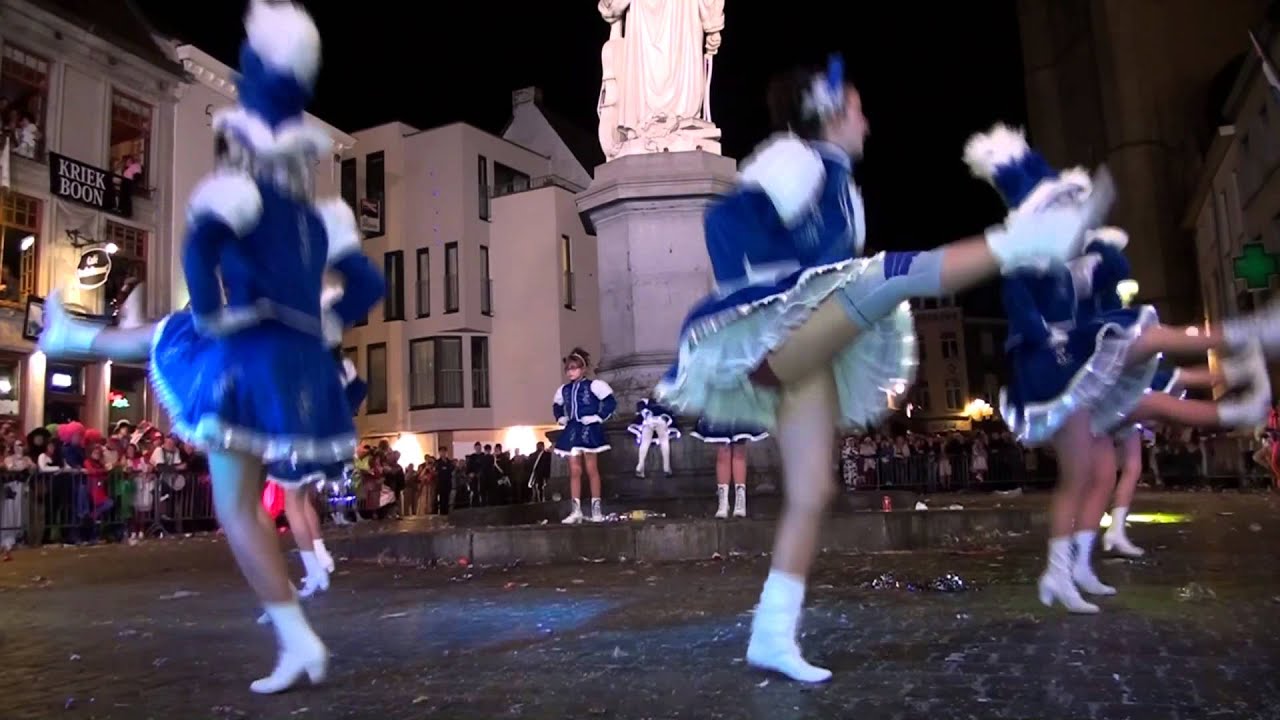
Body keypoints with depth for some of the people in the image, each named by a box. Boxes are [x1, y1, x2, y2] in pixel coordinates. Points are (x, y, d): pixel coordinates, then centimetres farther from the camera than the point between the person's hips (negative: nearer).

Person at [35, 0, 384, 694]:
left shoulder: (236, 189, -7)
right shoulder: (318, 214, 12)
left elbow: (202, 243, -28)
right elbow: (367, 284, 11)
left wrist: (210, 317, -14)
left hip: (246, 362, -7)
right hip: (298, 367, 7)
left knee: (239, 510, 3)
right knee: (164, 340, 33)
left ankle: (298, 643, 2)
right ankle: (78, 335, 66)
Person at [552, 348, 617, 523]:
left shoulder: (593, 385, -6)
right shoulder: (564, 390, 12)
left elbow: (610, 402, -11)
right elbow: (556, 405, 29)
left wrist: (599, 417, -12)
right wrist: (561, 418, 13)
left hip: (589, 430, -5)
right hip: (572, 431, 6)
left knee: (591, 469, 0)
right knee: (574, 471, 3)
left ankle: (596, 508, 8)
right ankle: (576, 510, 6)